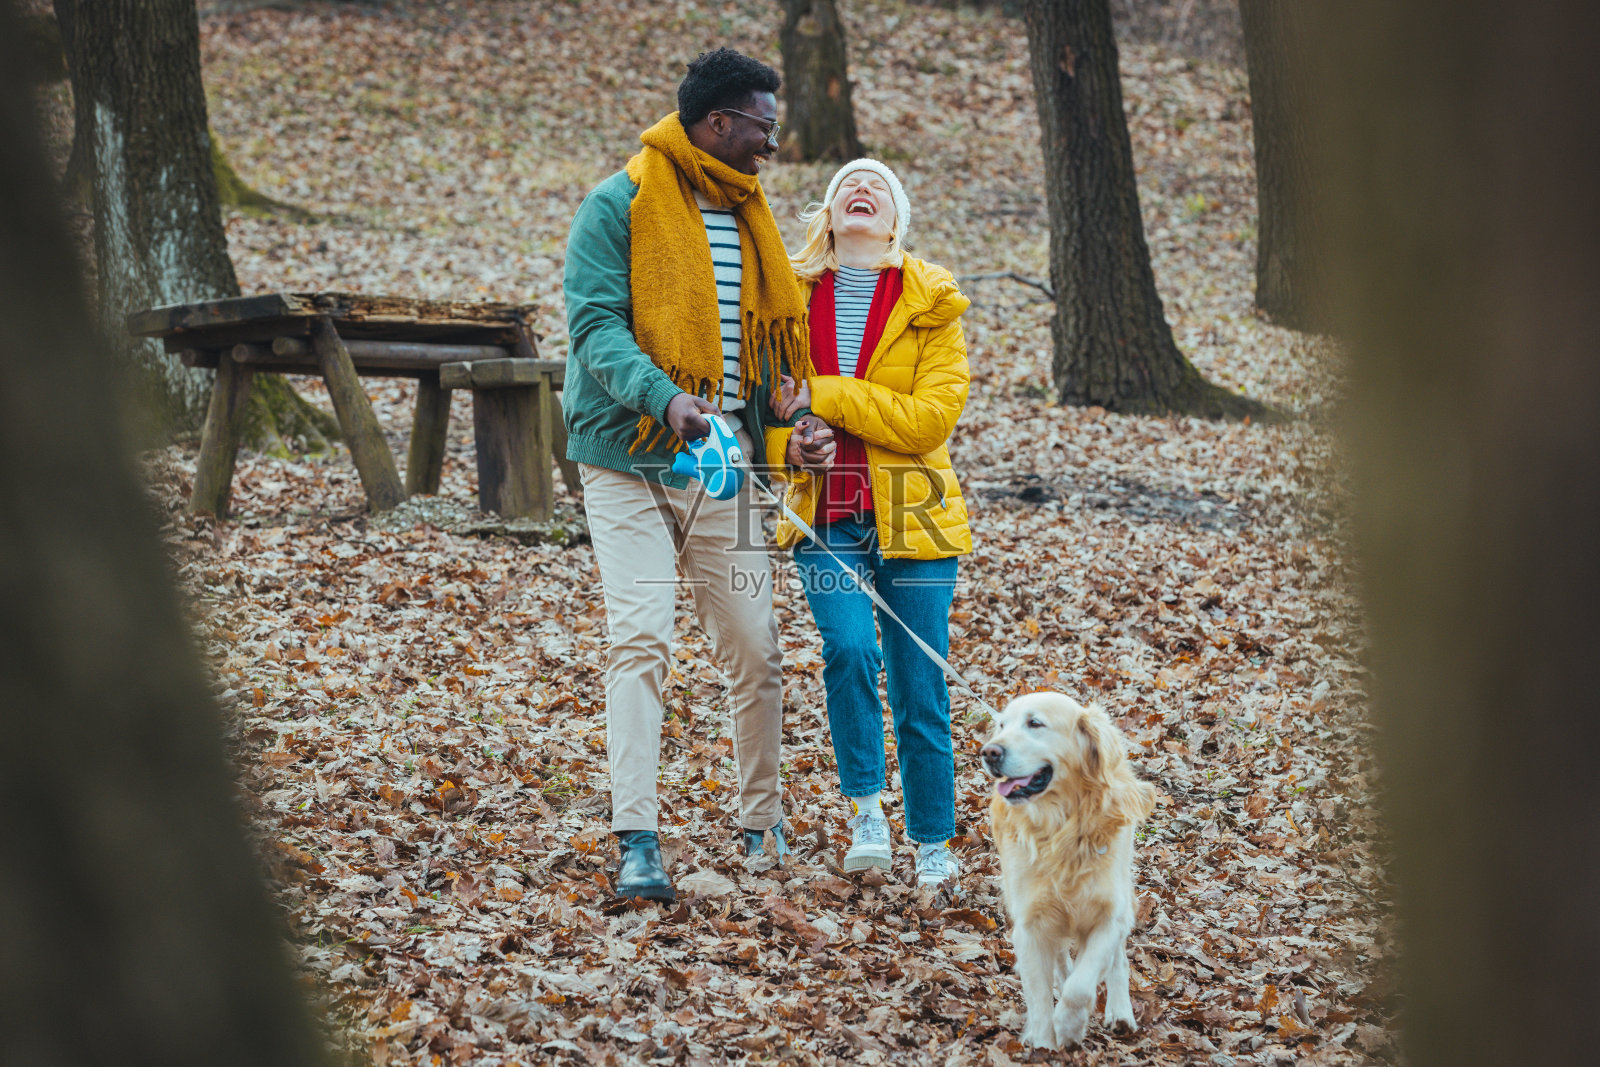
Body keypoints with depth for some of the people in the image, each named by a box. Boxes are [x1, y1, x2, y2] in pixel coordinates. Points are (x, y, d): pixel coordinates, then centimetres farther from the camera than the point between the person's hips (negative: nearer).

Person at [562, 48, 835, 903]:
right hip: (629, 463, -5)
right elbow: (594, 322, -15)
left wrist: (790, 422, 3)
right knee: (639, 639, -15)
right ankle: (637, 841, -16)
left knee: (755, 650, 6)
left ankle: (763, 825, 21)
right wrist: (663, 397, -30)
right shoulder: (618, 206, -6)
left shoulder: (747, 218, 14)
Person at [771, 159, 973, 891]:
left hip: (910, 517, 0)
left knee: (919, 687, 1)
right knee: (849, 648, -23)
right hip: (825, 514, 0)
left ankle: (933, 844, 16)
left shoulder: (931, 306, 2)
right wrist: (787, 446, -7)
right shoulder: (793, 295, 8)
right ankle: (865, 806, -5)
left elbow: (933, 415, -8)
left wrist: (824, 398, -13)